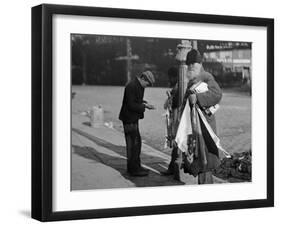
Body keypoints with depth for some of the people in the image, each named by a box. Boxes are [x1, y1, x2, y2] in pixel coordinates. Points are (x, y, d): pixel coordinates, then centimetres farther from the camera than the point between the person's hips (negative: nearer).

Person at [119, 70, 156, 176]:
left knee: (137, 142, 16)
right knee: (133, 143, -5)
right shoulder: (131, 86, -21)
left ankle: (135, 166, 26)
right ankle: (133, 169, 2)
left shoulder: (139, 86, 9)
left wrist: (144, 103, 3)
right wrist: (144, 106, -21)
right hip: (129, 119, -10)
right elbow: (131, 105, -23)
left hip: (134, 118, 10)